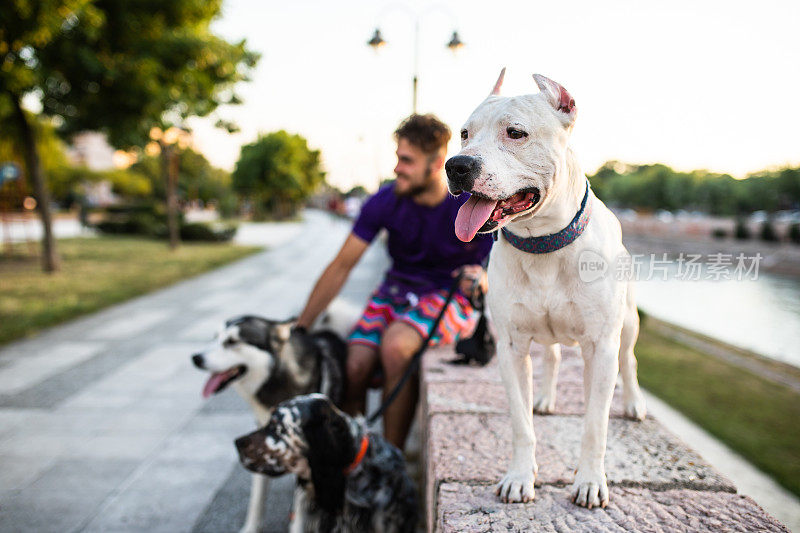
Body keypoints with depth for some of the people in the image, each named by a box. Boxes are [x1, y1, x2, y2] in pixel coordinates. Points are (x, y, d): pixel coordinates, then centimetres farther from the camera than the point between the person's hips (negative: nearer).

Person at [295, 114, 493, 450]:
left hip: (449, 296, -3)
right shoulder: (386, 201, -7)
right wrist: (298, 330, -3)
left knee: (396, 344, -34)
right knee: (353, 366, -22)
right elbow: (342, 266, -3)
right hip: (396, 292, 3)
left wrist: (482, 280, -33)